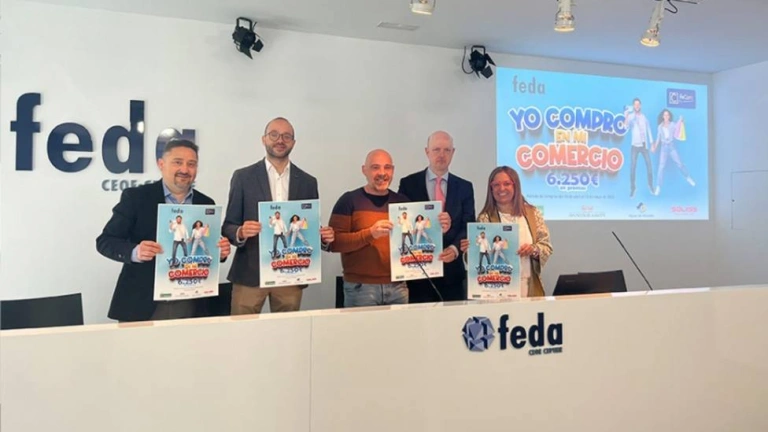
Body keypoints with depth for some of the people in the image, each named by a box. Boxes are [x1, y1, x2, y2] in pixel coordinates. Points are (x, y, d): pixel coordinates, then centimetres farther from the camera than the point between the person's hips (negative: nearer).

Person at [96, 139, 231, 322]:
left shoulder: (206, 204, 7)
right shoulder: (135, 197, -3)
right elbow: (105, 241, -4)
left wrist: (220, 252, -10)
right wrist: (135, 252, -23)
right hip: (141, 303, -3)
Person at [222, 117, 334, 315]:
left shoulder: (308, 182, 10)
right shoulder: (243, 177, 4)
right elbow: (228, 226, 3)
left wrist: (324, 236, -9)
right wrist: (241, 232, -19)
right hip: (250, 273, -2)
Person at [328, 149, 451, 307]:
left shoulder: (403, 201, 8)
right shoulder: (349, 200, -3)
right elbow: (334, 242, -10)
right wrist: (370, 234, -23)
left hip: (398, 287, 3)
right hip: (360, 287, -3)